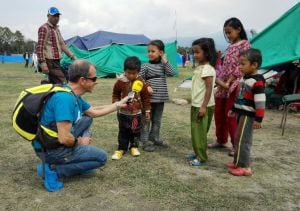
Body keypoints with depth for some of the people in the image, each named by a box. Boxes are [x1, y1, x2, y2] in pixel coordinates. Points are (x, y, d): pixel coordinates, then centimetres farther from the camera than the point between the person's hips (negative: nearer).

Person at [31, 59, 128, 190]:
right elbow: (64, 138, -31)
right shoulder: (65, 98, -28)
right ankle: (54, 169, -5)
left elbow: (94, 112, 19)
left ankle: (80, 159, 15)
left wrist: (119, 104, 20)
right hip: (51, 149, -9)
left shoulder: (73, 94, 3)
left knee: (87, 119, 20)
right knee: (101, 157, -2)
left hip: (56, 140, 9)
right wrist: (79, 142, -9)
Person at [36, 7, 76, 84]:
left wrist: (72, 56, 18)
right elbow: (40, 47, -16)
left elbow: (62, 44, 24)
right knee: (62, 84, -16)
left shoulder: (56, 29, 21)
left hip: (56, 61, 9)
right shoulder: (44, 28, -9)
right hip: (50, 62, -9)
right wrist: (43, 63, -23)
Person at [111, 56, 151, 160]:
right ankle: (121, 149, 22)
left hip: (136, 112, 0)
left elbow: (146, 97, 0)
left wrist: (147, 110, 2)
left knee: (136, 131, 12)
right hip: (123, 112, 0)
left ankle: (134, 146, 31)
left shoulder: (141, 83, -9)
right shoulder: (120, 82, -10)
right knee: (123, 131, 10)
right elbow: (115, 94, 5)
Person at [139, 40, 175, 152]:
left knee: (157, 120, 16)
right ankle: (145, 141, 9)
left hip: (161, 98, 5)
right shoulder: (146, 66, -5)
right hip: (149, 98, -4)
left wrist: (165, 60, -8)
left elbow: (172, 73, -8)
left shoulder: (163, 65, 6)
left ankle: (155, 138, 30)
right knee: (146, 120, 2)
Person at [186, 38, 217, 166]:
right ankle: (198, 154, 27)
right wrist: (197, 105, 18)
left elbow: (209, 89, -21)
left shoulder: (207, 69, -17)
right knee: (196, 131, 15)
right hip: (196, 105, 10)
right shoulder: (199, 67, 11)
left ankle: (202, 158, 6)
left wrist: (203, 106, -24)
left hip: (203, 106, -9)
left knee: (199, 132, -4)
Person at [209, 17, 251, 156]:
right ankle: (221, 140, 27)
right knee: (219, 114, 12)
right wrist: (218, 79, 0)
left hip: (233, 85, -7)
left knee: (231, 116, -3)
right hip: (222, 85, 7)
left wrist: (229, 82, -20)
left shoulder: (244, 44, -5)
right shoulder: (230, 46, 17)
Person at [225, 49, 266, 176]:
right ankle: (238, 162, 27)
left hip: (248, 115, -10)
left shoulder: (257, 81, -19)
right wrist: (234, 109, 26)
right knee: (239, 139, 16)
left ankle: (245, 167, 4)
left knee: (242, 140, -5)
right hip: (241, 113, 10)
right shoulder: (245, 78, 12)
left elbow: (260, 101, -22)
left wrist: (258, 119, -24)